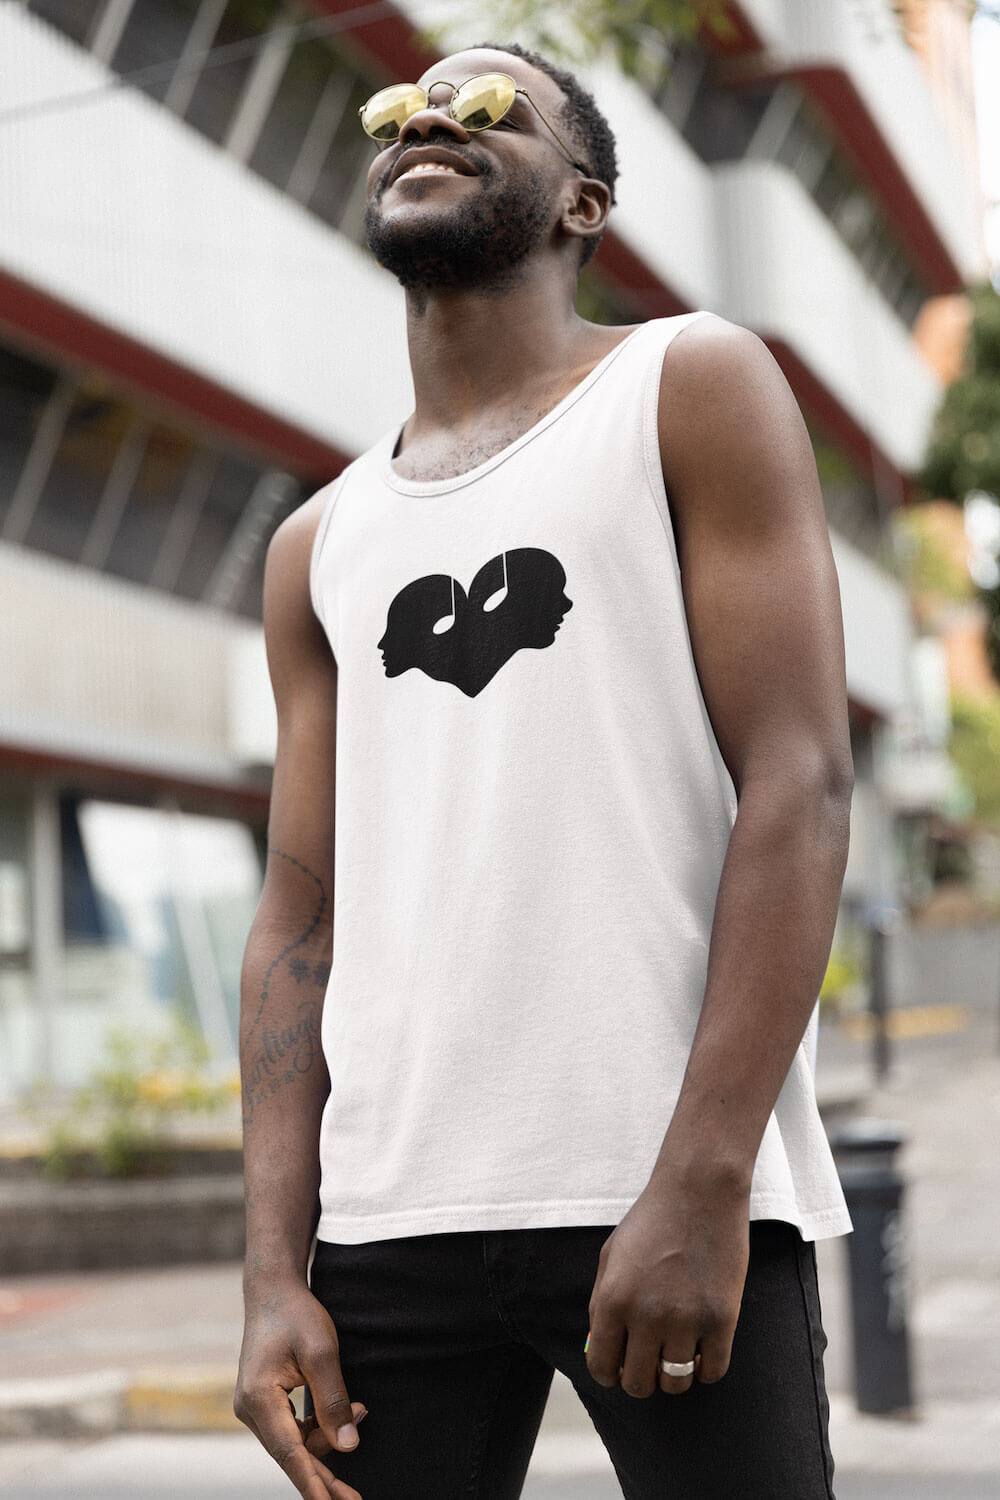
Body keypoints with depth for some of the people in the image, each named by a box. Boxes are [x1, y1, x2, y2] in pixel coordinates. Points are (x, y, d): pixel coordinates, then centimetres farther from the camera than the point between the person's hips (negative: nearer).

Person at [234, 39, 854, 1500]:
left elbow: (800, 787, -6)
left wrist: (701, 1182, -15)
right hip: (385, 1216, 4)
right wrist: (275, 1269, 2)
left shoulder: (693, 388, 4)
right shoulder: (318, 547, 16)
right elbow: (302, 919, 12)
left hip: (675, 1199, -3)